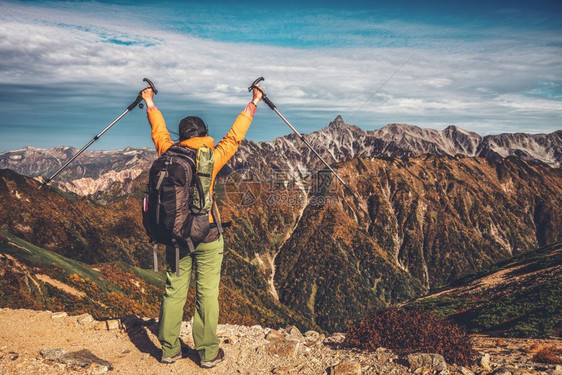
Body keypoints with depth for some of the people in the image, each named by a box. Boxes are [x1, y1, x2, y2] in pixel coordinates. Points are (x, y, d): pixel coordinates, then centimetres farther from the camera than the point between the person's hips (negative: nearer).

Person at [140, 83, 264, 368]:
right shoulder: (212, 158, -7)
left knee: (174, 292, 12)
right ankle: (208, 353, 14)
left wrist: (150, 102, 36)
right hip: (206, 236, -3)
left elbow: (159, 131, 18)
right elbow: (234, 136, 4)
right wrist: (254, 103, 16)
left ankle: (169, 350, 23)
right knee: (207, 294, 5)